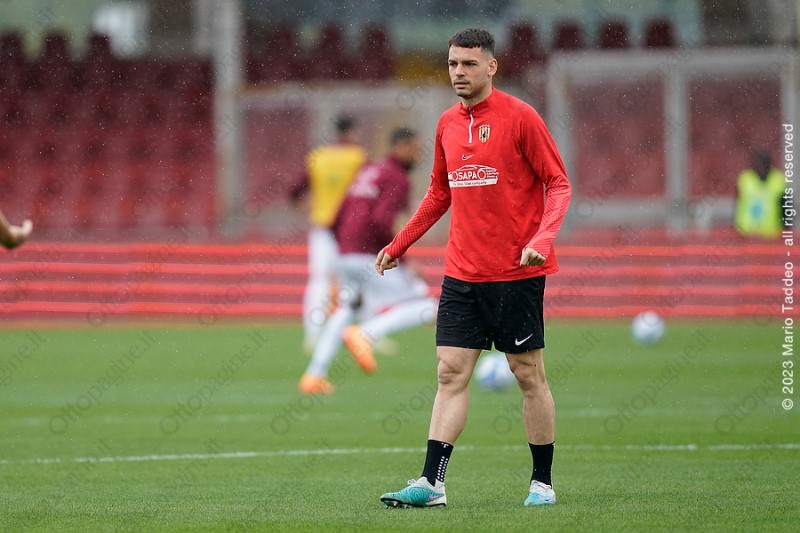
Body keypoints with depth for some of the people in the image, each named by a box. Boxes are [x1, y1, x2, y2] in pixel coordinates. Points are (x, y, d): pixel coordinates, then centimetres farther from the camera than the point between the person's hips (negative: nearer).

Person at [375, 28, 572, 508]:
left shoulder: (520, 117, -8)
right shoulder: (448, 124, 10)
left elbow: (559, 184, -8)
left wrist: (542, 238, -23)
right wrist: (400, 243, 21)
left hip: (516, 273, -5)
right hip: (462, 272, 5)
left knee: (529, 374, 3)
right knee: (451, 373, -2)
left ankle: (543, 483, 12)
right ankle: (432, 483, -5)